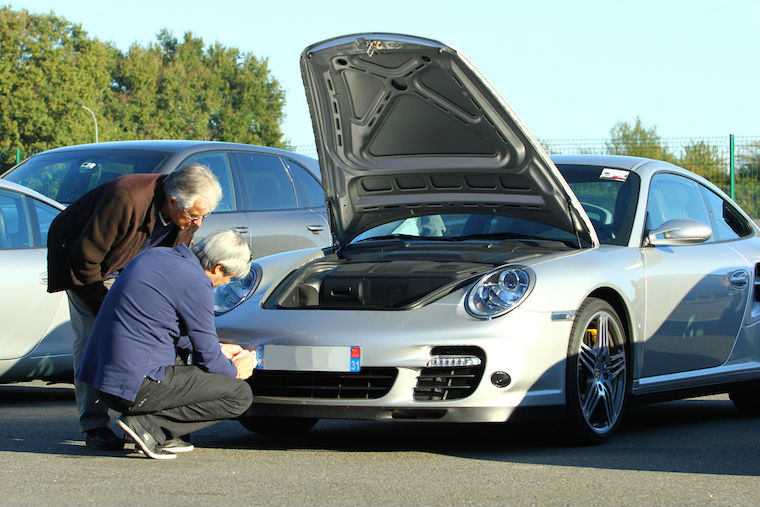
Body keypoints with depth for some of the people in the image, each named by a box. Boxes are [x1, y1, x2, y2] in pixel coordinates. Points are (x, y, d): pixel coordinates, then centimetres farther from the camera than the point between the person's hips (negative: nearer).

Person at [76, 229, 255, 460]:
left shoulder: (156, 255, 15)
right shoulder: (196, 283, -12)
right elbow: (208, 357, -4)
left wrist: (219, 349, 34)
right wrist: (235, 371, 17)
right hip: (136, 384, -9)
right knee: (240, 395, -3)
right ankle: (147, 425, -9)